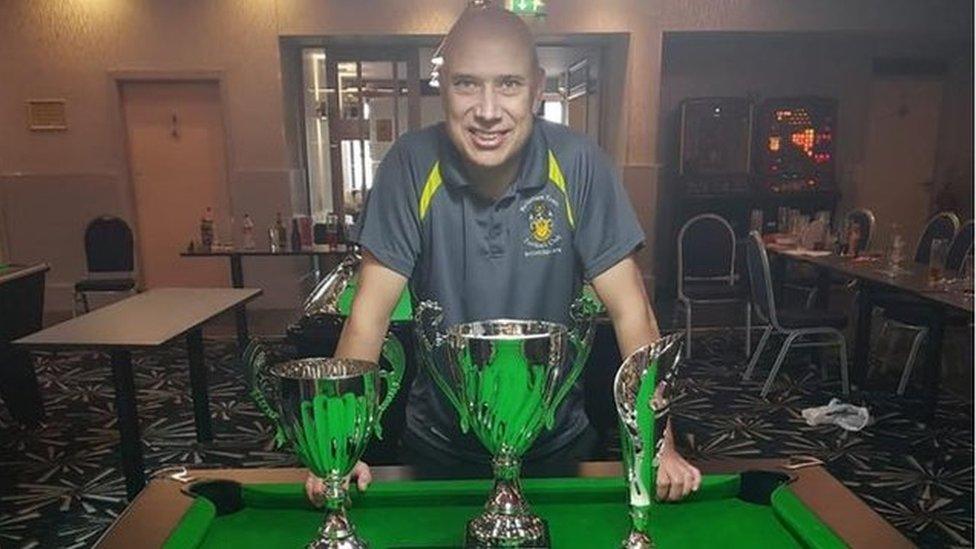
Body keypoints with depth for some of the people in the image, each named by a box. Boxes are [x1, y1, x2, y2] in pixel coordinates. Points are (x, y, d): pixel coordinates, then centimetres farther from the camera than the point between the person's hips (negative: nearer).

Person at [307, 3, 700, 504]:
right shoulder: (411, 165, -18)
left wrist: (658, 442, -22)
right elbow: (371, 311, -17)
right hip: (439, 444, 1)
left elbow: (630, 311, -16)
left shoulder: (578, 165, -19)